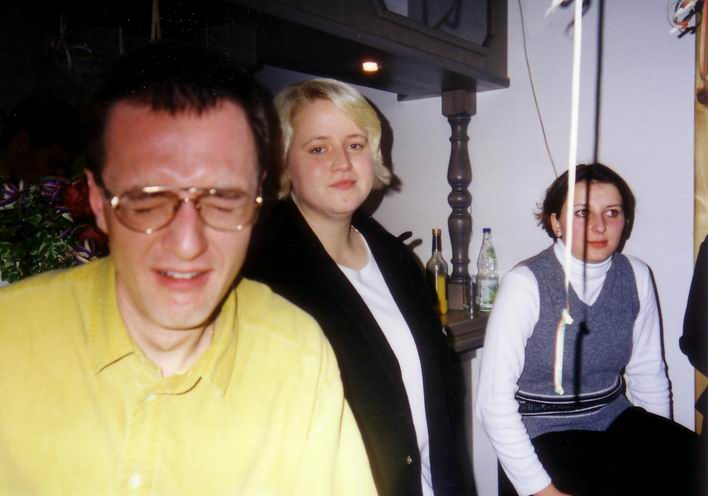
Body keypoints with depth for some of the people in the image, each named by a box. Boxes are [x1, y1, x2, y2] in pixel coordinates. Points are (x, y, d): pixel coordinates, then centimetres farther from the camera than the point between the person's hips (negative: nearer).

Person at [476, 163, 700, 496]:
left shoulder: (636, 276, 1)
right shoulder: (525, 283, -15)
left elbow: (647, 374, 8)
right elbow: (494, 399, -17)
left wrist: (661, 455, 2)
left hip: (615, 421, 5)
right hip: (544, 434, -5)